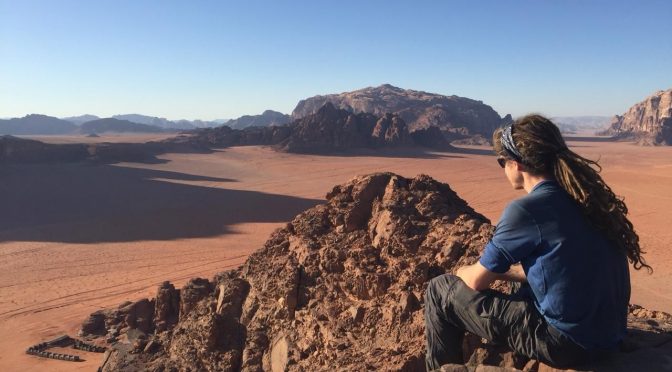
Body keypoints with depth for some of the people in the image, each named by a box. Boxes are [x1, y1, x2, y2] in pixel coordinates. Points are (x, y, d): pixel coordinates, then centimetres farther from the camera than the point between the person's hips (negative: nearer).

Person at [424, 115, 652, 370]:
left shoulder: (526, 209, -20)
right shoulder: (584, 196, 3)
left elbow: (477, 281, -9)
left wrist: (463, 271, 13)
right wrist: (500, 271, 15)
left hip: (565, 343, -8)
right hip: (607, 333, 8)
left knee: (439, 290, 1)